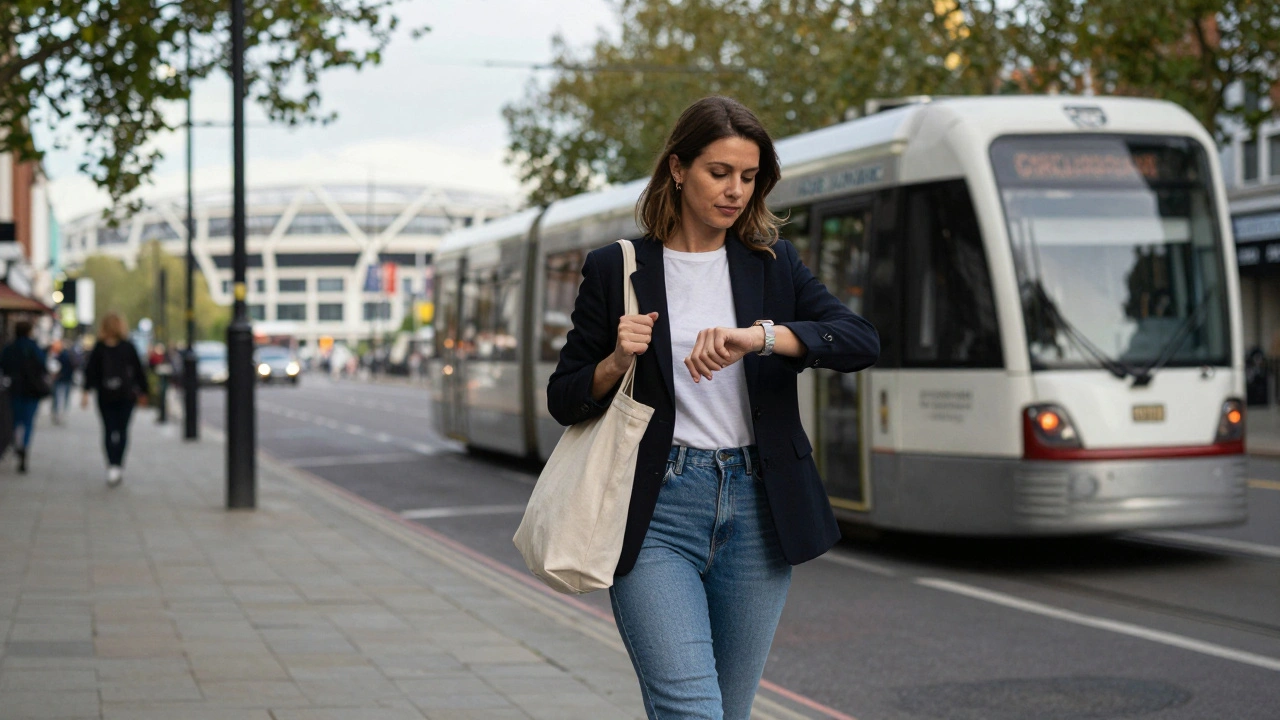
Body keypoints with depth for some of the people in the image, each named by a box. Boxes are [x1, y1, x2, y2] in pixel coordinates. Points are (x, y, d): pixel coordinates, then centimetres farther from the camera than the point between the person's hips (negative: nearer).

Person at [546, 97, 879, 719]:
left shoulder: (773, 264, 9)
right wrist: (617, 363, -13)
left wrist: (760, 336, -22)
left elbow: (862, 341, -7)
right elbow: (563, 400, 8)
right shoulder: (616, 269, 4)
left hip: (756, 511, 3)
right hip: (657, 511, -3)